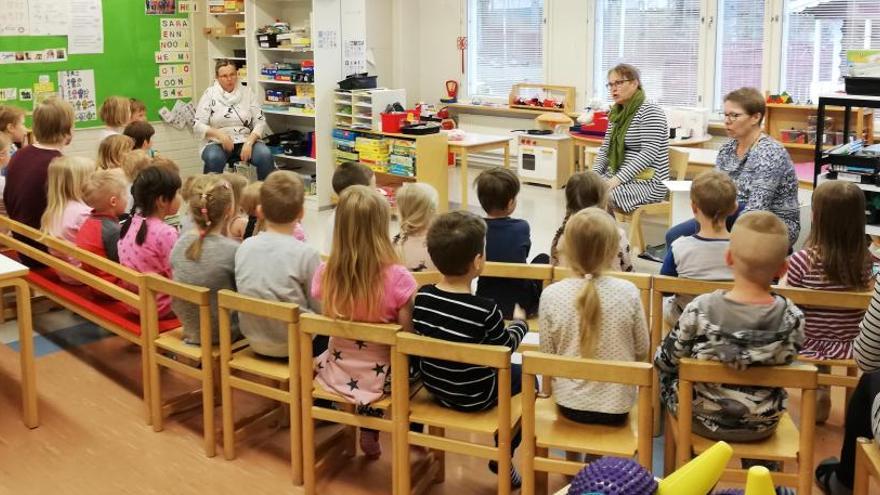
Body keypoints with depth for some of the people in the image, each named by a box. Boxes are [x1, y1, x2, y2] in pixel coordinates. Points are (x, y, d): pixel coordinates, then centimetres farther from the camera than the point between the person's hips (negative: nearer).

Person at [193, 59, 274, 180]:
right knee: (213, 158, -35)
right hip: (218, 143, -1)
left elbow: (260, 122, 4)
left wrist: (249, 142, -14)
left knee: (265, 155, -28)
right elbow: (198, 125, 0)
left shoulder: (247, 93, 7)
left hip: (245, 141, 2)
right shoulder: (209, 94, 3)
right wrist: (218, 134, -18)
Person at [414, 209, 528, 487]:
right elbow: (505, 349, -10)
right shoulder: (485, 311, -28)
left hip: (435, 386, 6)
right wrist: (520, 322, 9)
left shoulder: (422, 297, -13)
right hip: (475, 397, -6)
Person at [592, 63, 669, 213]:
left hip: (648, 183, -8)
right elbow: (605, 149, 18)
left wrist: (618, 179, -25)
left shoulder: (650, 111, -10)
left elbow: (648, 153, -20)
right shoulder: (617, 114, 15)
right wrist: (594, 173, -1)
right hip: (619, 176, 8)